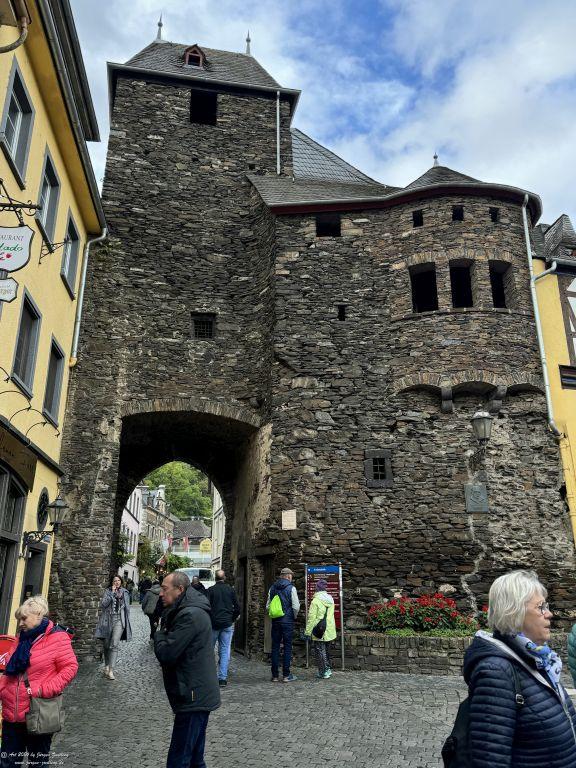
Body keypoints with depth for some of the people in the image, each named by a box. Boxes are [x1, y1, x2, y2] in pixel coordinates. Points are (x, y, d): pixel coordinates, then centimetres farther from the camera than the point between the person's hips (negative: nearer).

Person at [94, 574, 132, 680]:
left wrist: (127, 621, 16)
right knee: (106, 645, 9)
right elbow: (103, 604, -11)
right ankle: (107, 666, 28)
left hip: (119, 621, -1)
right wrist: (112, 593, -14)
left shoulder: (125, 592, 10)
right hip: (107, 620, 1)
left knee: (114, 645, -14)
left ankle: (111, 670, -14)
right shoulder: (107, 591, 3)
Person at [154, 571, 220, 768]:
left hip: (193, 698, -10)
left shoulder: (190, 615, -21)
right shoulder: (191, 611, 13)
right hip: (198, 697, 10)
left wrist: (159, 634, -5)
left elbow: (165, 653, -23)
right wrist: (164, 635, -3)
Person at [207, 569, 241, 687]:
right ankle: (222, 678, 2)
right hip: (227, 624, 2)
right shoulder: (230, 589, 2)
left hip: (213, 624, -1)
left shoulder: (210, 590, -4)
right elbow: (237, 608, 3)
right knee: (225, 651, 4)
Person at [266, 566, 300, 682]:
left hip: (275, 621, 4)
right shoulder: (291, 588, -7)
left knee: (275, 647, 8)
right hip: (288, 621, -4)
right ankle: (286, 675, 4)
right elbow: (296, 607, -11)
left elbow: (268, 606, 8)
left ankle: (275, 675, 11)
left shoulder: (272, 588, 7)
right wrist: (294, 617, 7)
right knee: (287, 647, 3)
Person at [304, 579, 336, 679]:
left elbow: (311, 618, -16)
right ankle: (328, 669, 28)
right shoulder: (330, 600, 4)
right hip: (329, 631, 7)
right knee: (326, 651, 20)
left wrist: (308, 632, -11)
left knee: (320, 651, 3)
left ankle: (323, 672, 5)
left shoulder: (315, 601, -17)